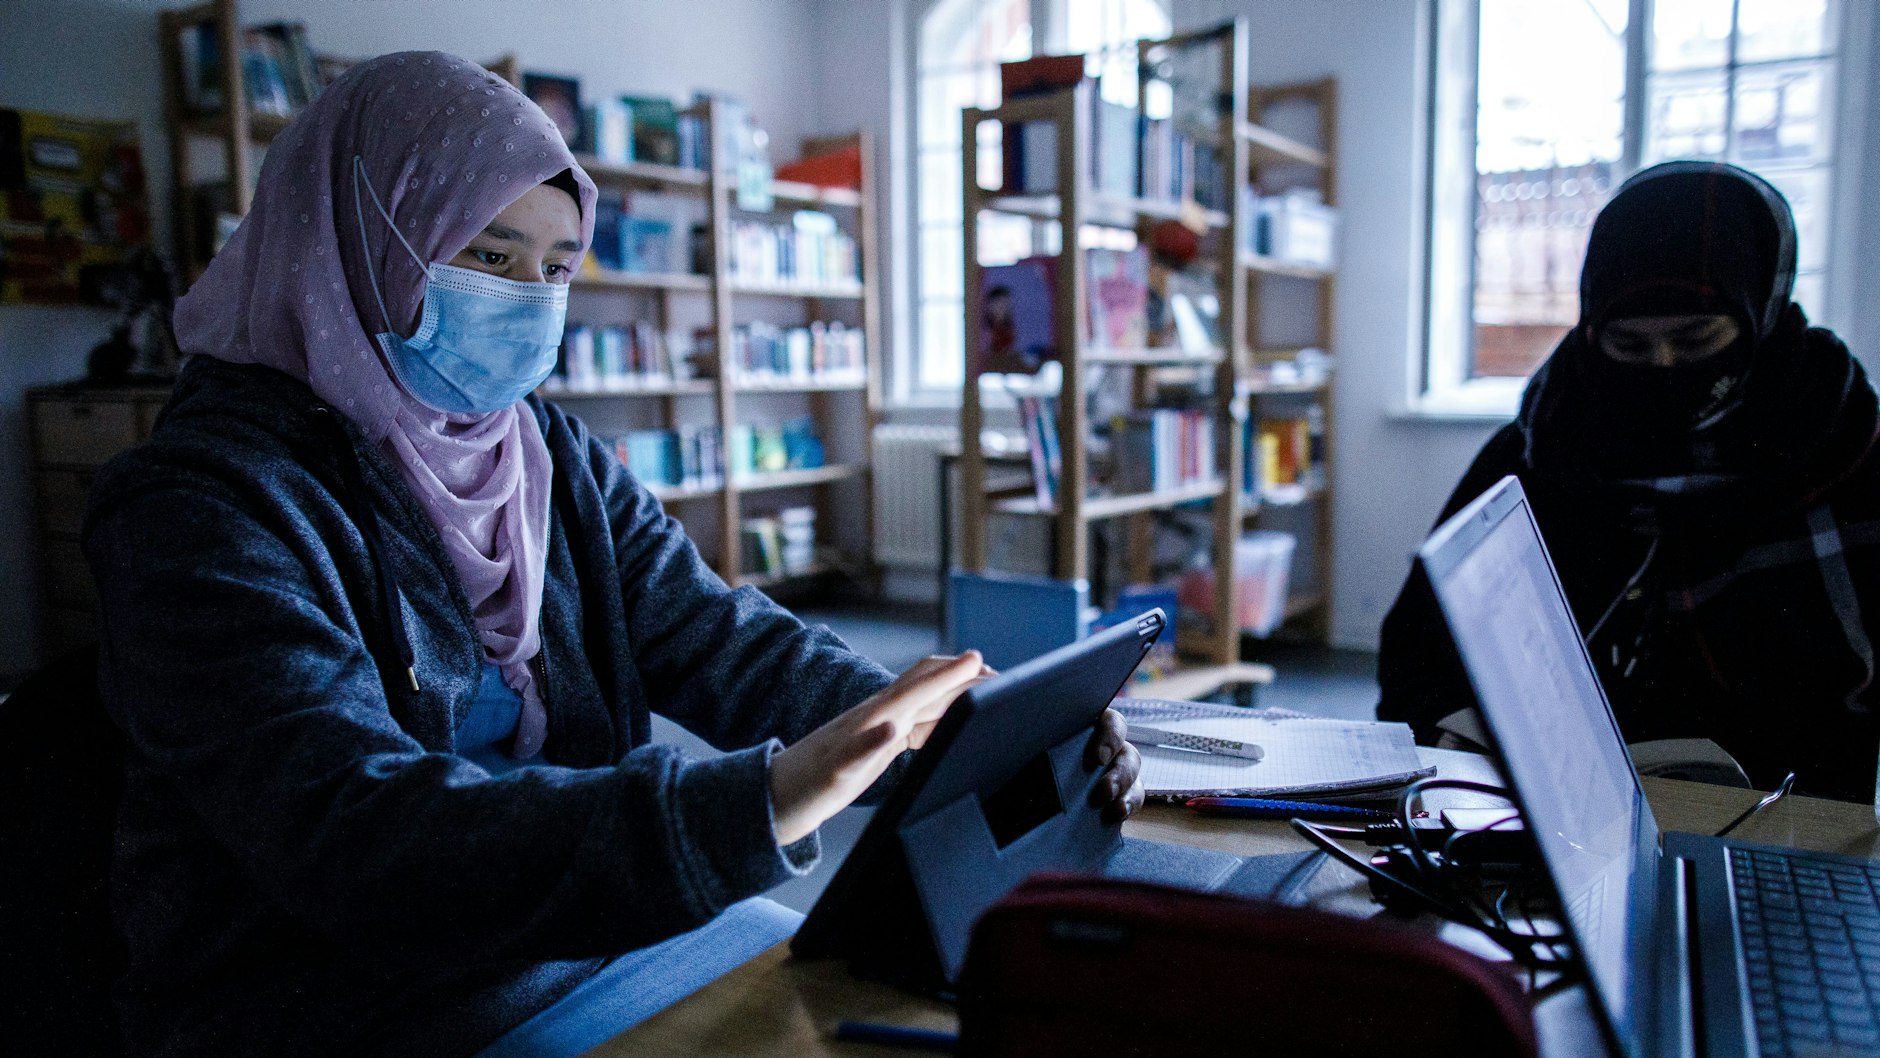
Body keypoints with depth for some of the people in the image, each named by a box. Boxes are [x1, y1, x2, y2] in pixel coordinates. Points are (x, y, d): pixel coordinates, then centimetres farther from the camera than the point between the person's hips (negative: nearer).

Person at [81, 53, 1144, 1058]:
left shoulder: (559, 458, 5)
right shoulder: (208, 501, -17)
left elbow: (720, 640, -3)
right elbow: (351, 836, -28)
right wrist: (746, 809, -40)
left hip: (596, 912, 6)